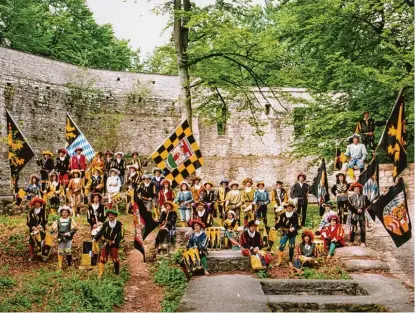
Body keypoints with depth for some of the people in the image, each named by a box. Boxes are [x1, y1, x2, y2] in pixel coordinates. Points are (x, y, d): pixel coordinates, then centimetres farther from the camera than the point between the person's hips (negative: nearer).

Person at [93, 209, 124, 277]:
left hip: (114, 244, -3)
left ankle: (117, 273, 18)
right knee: (102, 259, 0)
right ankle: (100, 274, 6)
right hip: (106, 244, 3)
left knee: (115, 259, 1)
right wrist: (95, 238, -7)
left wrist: (114, 241, -20)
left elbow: (121, 235, -8)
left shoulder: (119, 224, -4)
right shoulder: (105, 224, 6)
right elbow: (101, 232, 6)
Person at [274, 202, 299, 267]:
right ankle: (280, 261, 2)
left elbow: (297, 224, -5)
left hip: (292, 233, 0)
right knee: (281, 246, -9)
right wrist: (275, 227, -13)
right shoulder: (283, 215, 2)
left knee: (291, 247, 8)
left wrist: (294, 228, -24)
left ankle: (290, 261, 22)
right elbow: (279, 223, 2)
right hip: (284, 233, 0)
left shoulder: (295, 215, -3)